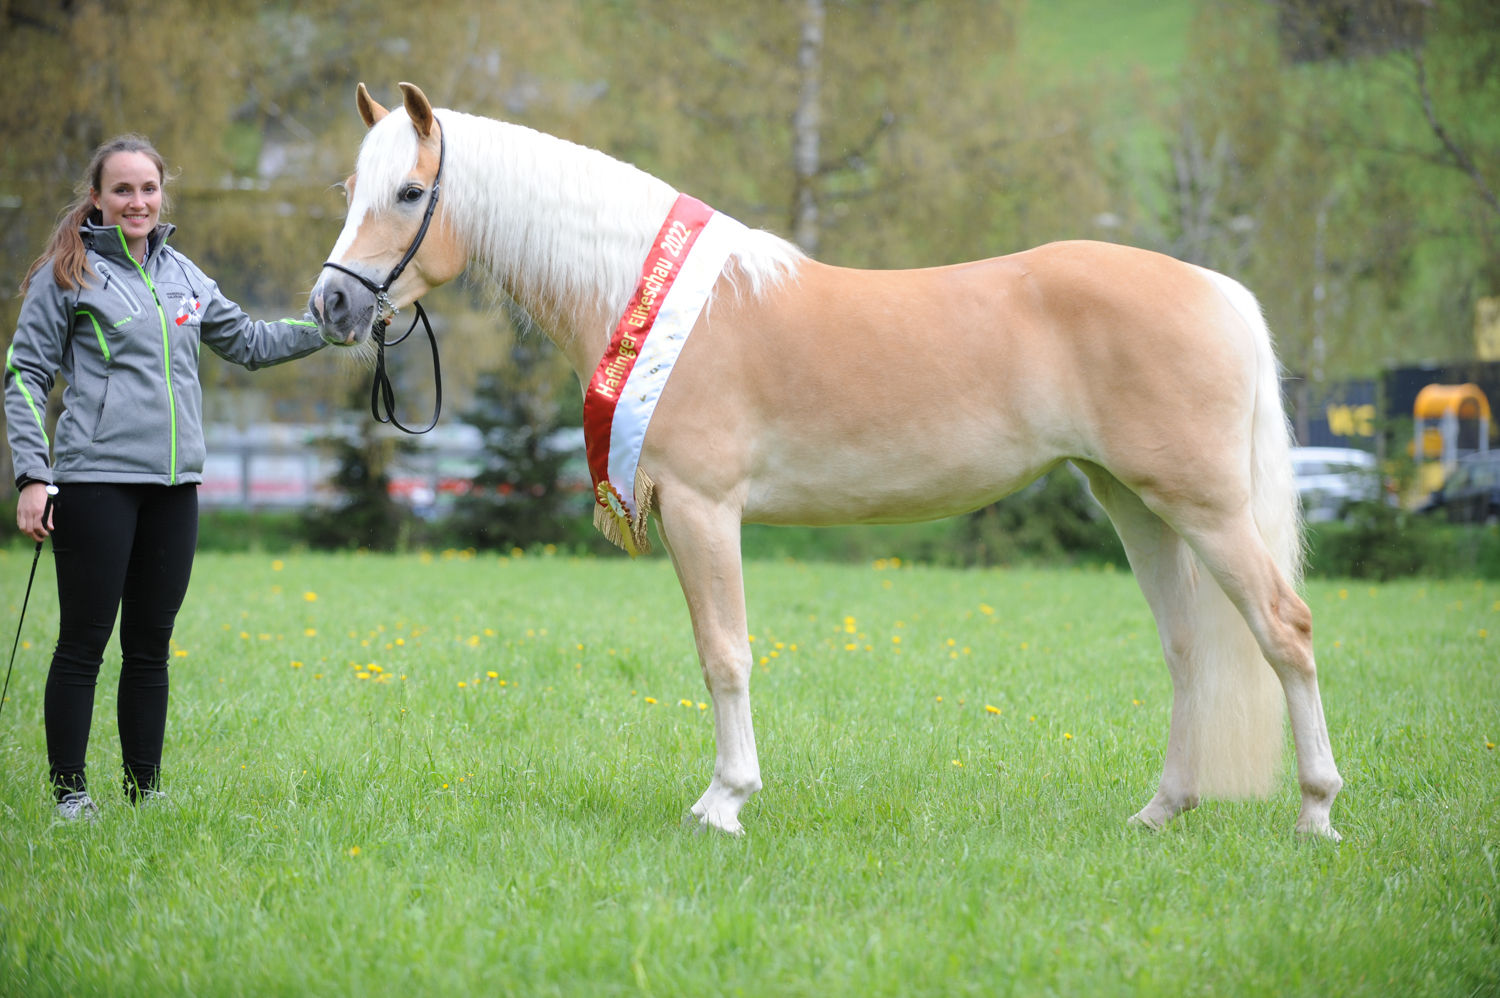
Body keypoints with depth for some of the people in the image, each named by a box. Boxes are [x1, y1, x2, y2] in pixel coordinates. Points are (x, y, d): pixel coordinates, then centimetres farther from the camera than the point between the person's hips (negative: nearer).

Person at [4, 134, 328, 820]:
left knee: (151, 647, 10)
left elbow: (248, 343, 24)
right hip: (97, 481, -5)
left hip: (174, 483, 5)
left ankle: (146, 791, 18)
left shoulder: (183, 275, 14)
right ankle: (69, 794, 5)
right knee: (84, 643, -2)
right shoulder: (68, 274, -1)